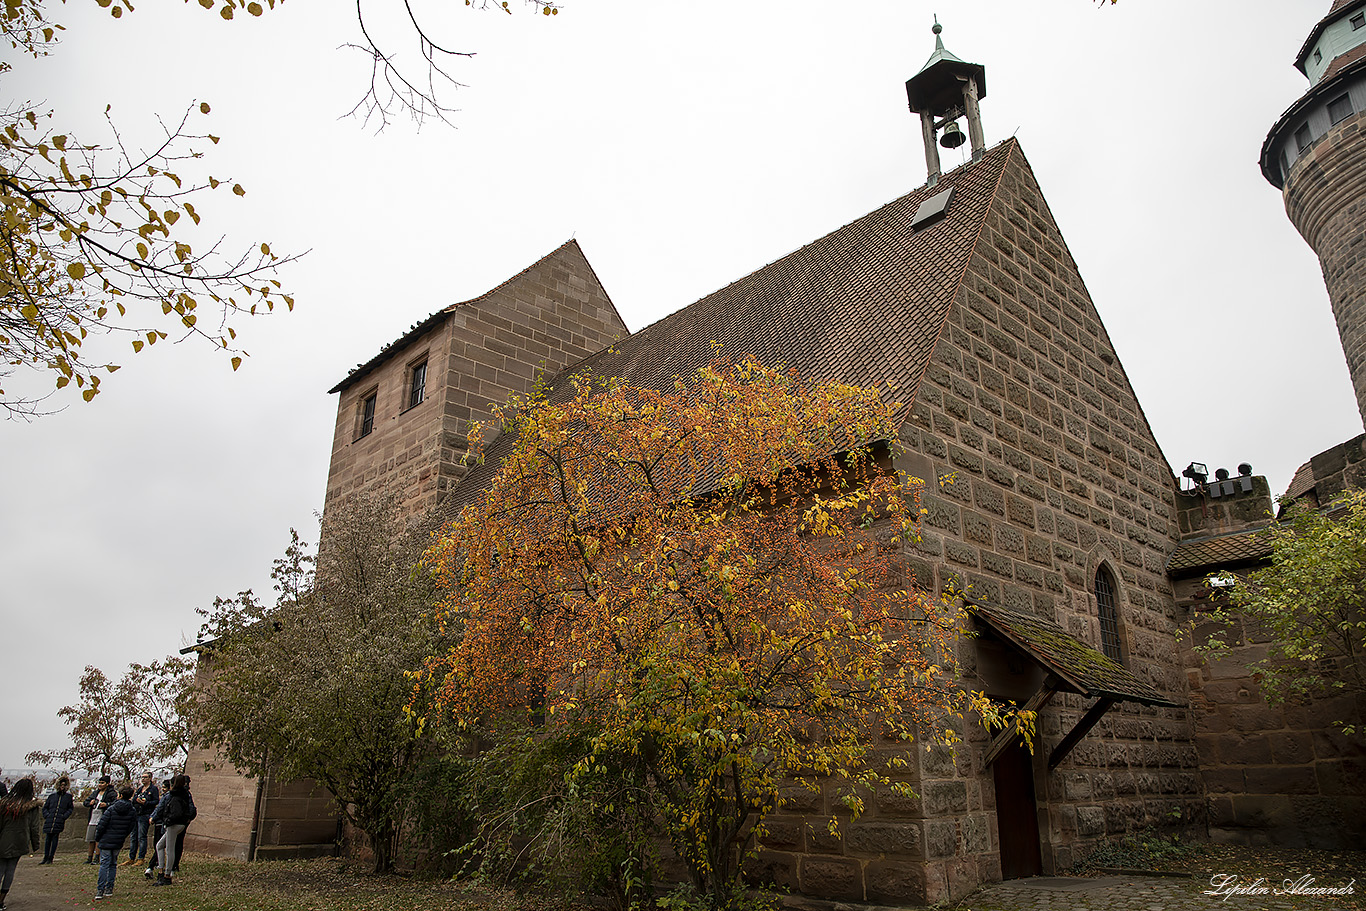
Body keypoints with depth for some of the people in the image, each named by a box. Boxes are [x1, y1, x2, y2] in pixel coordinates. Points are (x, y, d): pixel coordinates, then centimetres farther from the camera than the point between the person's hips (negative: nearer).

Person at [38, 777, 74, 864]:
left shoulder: (68, 796, 9)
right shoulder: (52, 795, 12)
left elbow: (71, 809, 10)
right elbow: (45, 807, 18)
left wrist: (64, 816, -4)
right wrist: (46, 815, 3)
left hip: (59, 822, -2)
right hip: (50, 821, 2)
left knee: (55, 839, -3)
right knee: (48, 839, 6)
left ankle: (51, 858, 4)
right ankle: (45, 857, 16)